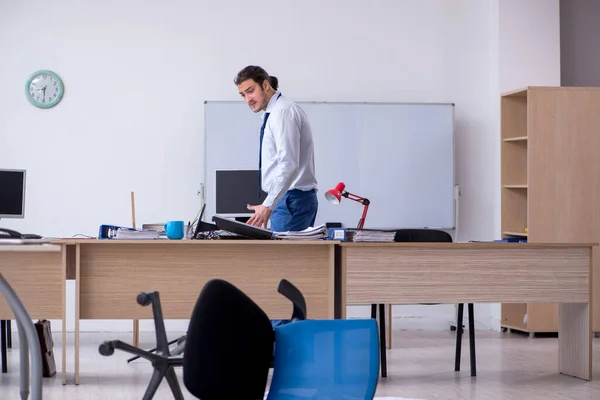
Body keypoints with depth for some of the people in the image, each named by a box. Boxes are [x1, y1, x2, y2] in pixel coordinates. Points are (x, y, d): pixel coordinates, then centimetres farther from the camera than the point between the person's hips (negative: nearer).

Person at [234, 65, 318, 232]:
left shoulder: (283, 112, -14)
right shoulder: (275, 112, 17)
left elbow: (289, 165, -24)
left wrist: (268, 205, -29)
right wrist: (269, 205, 20)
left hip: (290, 200, -10)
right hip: (287, 198, 10)